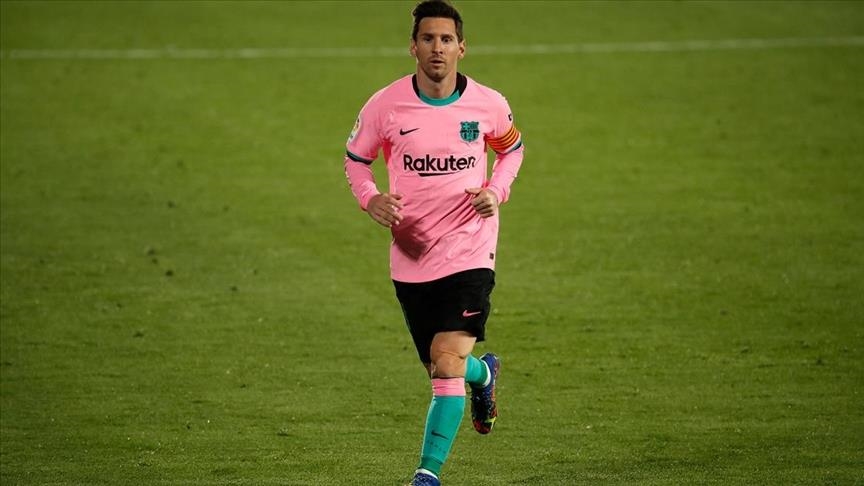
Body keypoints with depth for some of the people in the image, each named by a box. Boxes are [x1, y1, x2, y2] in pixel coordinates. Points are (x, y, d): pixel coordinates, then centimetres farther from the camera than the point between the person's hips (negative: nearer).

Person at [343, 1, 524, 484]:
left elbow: (512, 148, 16)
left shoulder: (488, 105, -4)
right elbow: (355, 158, 10)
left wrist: (496, 191, -3)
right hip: (410, 258, 2)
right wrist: (371, 199, -11)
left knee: (448, 363, -17)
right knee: (442, 368, 14)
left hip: (469, 252, -2)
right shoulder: (386, 105, -6)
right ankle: (484, 374, 51)